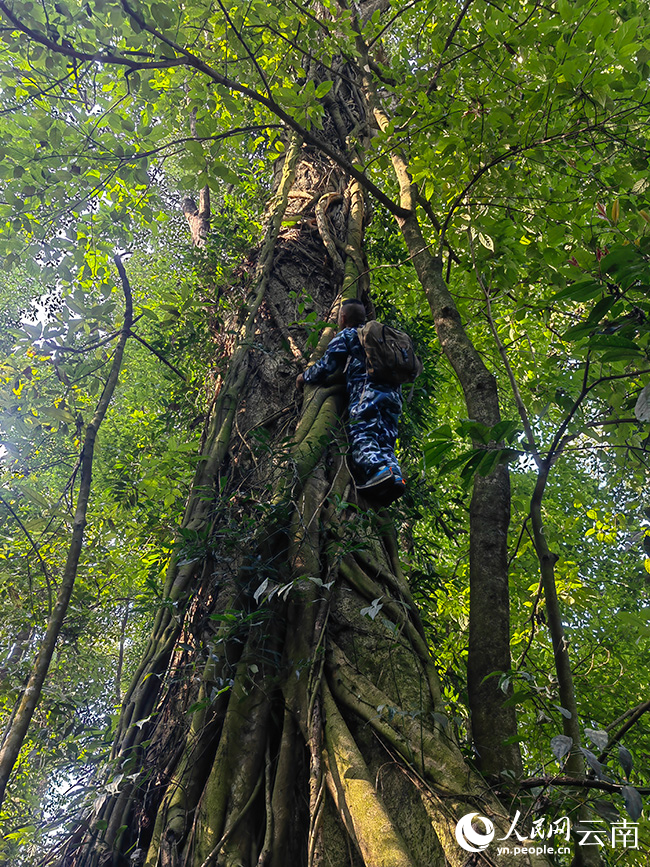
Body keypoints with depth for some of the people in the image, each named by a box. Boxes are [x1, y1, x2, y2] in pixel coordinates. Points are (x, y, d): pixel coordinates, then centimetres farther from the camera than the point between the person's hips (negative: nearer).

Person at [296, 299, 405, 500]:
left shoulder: (345, 336, 12)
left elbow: (325, 367, 7)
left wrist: (304, 377, 25)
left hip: (367, 389, -7)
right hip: (393, 393, 7)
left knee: (360, 435, -17)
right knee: (384, 443, 0)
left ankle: (379, 470, -40)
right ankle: (395, 475, -23)